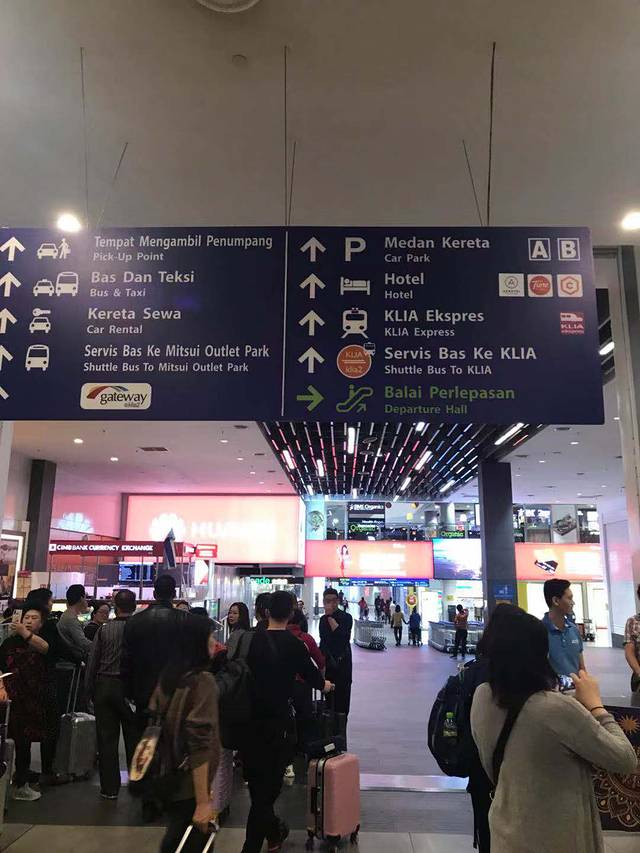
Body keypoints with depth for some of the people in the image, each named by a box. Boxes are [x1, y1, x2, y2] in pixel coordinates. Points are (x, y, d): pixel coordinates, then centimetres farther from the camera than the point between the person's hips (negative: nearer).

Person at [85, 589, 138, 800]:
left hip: (104, 686, 1)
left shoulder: (104, 628, -5)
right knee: (133, 737, 12)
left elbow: (92, 661, -2)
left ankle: (109, 788, 14)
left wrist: (89, 689, 8)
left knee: (107, 739, 9)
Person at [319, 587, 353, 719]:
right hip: (327, 665, 6)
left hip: (342, 666, -6)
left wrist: (331, 617, -21)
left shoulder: (346, 617, -9)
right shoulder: (323, 619, 8)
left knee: (341, 703, -6)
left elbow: (343, 636, -25)